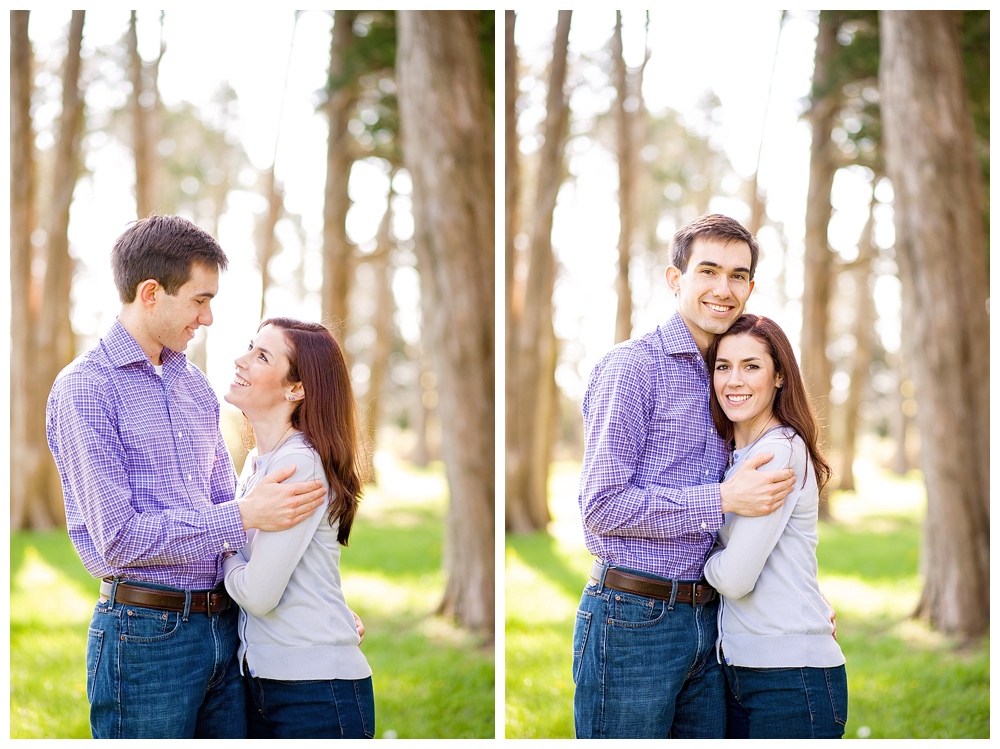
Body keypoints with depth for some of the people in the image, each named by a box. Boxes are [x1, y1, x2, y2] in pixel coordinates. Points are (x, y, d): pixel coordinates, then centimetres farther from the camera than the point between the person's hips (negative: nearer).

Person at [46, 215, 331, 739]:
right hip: (144, 632, -7)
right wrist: (244, 516, -16)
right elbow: (118, 538, -15)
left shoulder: (195, 387, 15)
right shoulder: (84, 389, -8)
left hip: (224, 630, 7)